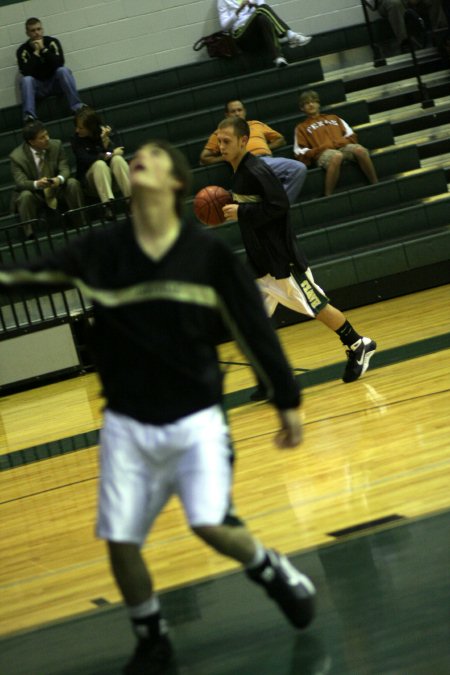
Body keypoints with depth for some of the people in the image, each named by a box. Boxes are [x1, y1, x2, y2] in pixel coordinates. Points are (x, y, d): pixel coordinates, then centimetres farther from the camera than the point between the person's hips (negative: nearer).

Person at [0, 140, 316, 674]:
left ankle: (275, 573, 15)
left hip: (196, 419, -2)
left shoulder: (208, 253, -7)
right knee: (119, 541, 0)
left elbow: (254, 327, -1)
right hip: (128, 424, 2)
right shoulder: (101, 250, -4)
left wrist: (287, 400, 3)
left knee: (211, 525, -17)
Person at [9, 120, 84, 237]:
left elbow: (64, 169, -9)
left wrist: (60, 179, -35)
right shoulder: (17, 157, -16)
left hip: (57, 189, 3)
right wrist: (36, 184, -43)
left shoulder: (56, 145, -7)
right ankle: (31, 235, -31)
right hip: (35, 194, -3)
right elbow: (21, 182, -20)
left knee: (73, 183, -24)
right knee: (25, 195, -34)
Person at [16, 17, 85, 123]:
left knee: (63, 70, -28)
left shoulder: (52, 42, -6)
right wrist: (36, 52, -21)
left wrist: (44, 49, -23)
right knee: (26, 79, -30)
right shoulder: (23, 50, -7)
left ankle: (77, 106, -33)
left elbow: (59, 63, -19)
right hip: (38, 87, 0)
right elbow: (26, 72, -21)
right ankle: (29, 115, -40)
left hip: (55, 82, 0)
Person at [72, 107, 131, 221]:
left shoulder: (103, 132, 2)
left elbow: (115, 152, -8)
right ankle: (107, 205, -50)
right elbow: (85, 159, -15)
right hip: (90, 176, -2)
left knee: (117, 159, -29)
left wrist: (105, 139, -23)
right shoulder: (77, 140, -5)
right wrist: (108, 155, -12)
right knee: (99, 164, -34)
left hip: (111, 172, 2)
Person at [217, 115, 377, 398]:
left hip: (281, 257, -9)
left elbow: (279, 205, -27)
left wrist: (242, 212, -23)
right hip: (259, 259, 9)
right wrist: (232, 210, 6)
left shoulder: (256, 170, -19)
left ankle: (358, 345, 21)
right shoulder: (238, 173, 10)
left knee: (316, 306, 2)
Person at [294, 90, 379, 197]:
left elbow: (351, 136, 22)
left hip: (344, 147, 3)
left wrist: (340, 142, -1)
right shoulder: (301, 127, 25)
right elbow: (300, 152, 10)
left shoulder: (333, 118, 34)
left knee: (360, 149, -33)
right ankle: (328, 196, -41)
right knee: (336, 156, -41)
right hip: (324, 153, -3)